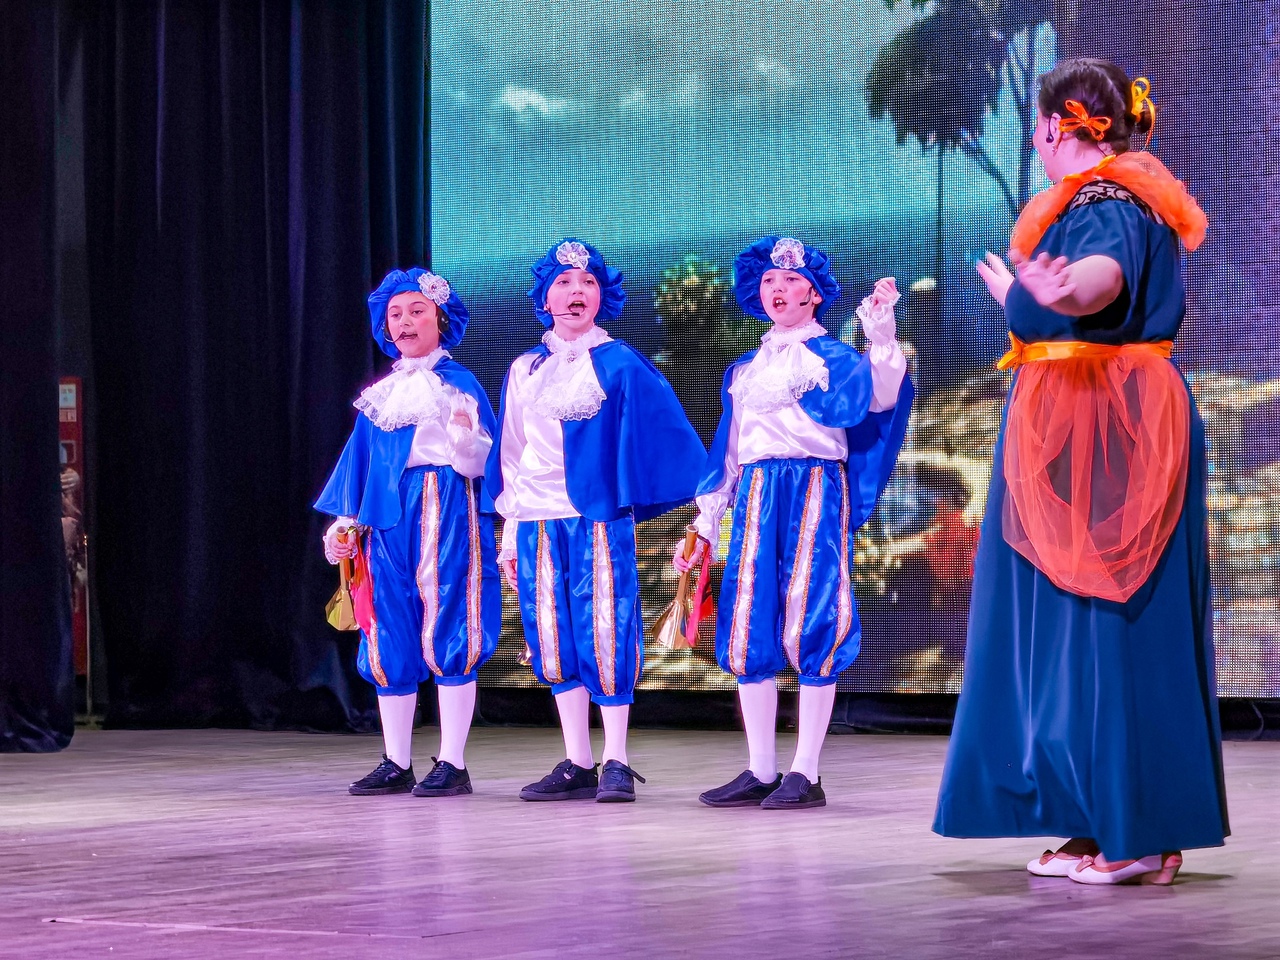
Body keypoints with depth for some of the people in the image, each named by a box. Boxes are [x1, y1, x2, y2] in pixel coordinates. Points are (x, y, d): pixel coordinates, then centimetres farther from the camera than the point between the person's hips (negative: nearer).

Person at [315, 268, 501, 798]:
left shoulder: (459, 382, 2)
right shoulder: (379, 394, 17)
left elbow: (485, 456, -3)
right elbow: (360, 457, 20)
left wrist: (463, 440, -24)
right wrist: (346, 520, 13)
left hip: (444, 516, -5)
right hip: (388, 522, 5)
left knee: (445, 635, -7)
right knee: (389, 641, 5)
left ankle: (452, 764, -3)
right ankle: (397, 764, 12)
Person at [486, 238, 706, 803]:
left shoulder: (619, 365, 1)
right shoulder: (525, 371, 13)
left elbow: (663, 434, -1)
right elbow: (510, 454, 17)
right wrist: (510, 528, 14)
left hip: (599, 518, -4)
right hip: (538, 523, 4)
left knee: (605, 633, -6)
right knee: (554, 639, 4)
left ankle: (616, 764, 1)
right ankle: (578, 765, 12)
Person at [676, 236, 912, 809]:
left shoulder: (834, 357, 5)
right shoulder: (744, 371, 20)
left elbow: (880, 397, -15)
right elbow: (727, 450, 23)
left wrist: (882, 334, -28)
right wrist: (706, 524, 19)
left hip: (816, 494, -5)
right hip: (756, 498, 5)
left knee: (810, 625, -9)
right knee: (749, 629, 1)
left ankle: (805, 774, -5)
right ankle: (760, 772, 8)